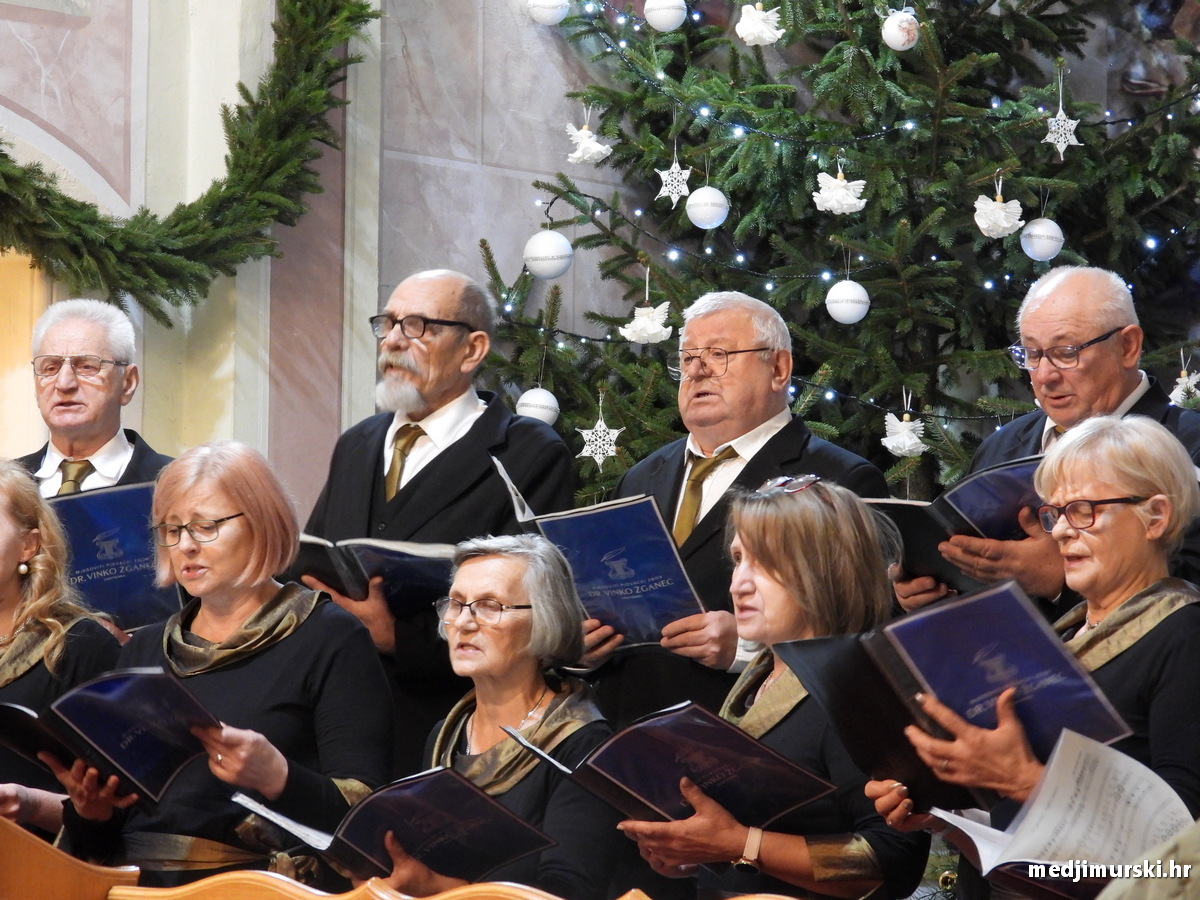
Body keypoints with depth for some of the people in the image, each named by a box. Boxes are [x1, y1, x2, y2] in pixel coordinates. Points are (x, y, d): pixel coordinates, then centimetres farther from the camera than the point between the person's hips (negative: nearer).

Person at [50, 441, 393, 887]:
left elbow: (365, 812, -3)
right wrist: (88, 808, 2)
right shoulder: (144, 648, 23)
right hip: (135, 880, 6)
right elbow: (97, 846, 23)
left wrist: (276, 778, -18)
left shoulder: (331, 639, 7)